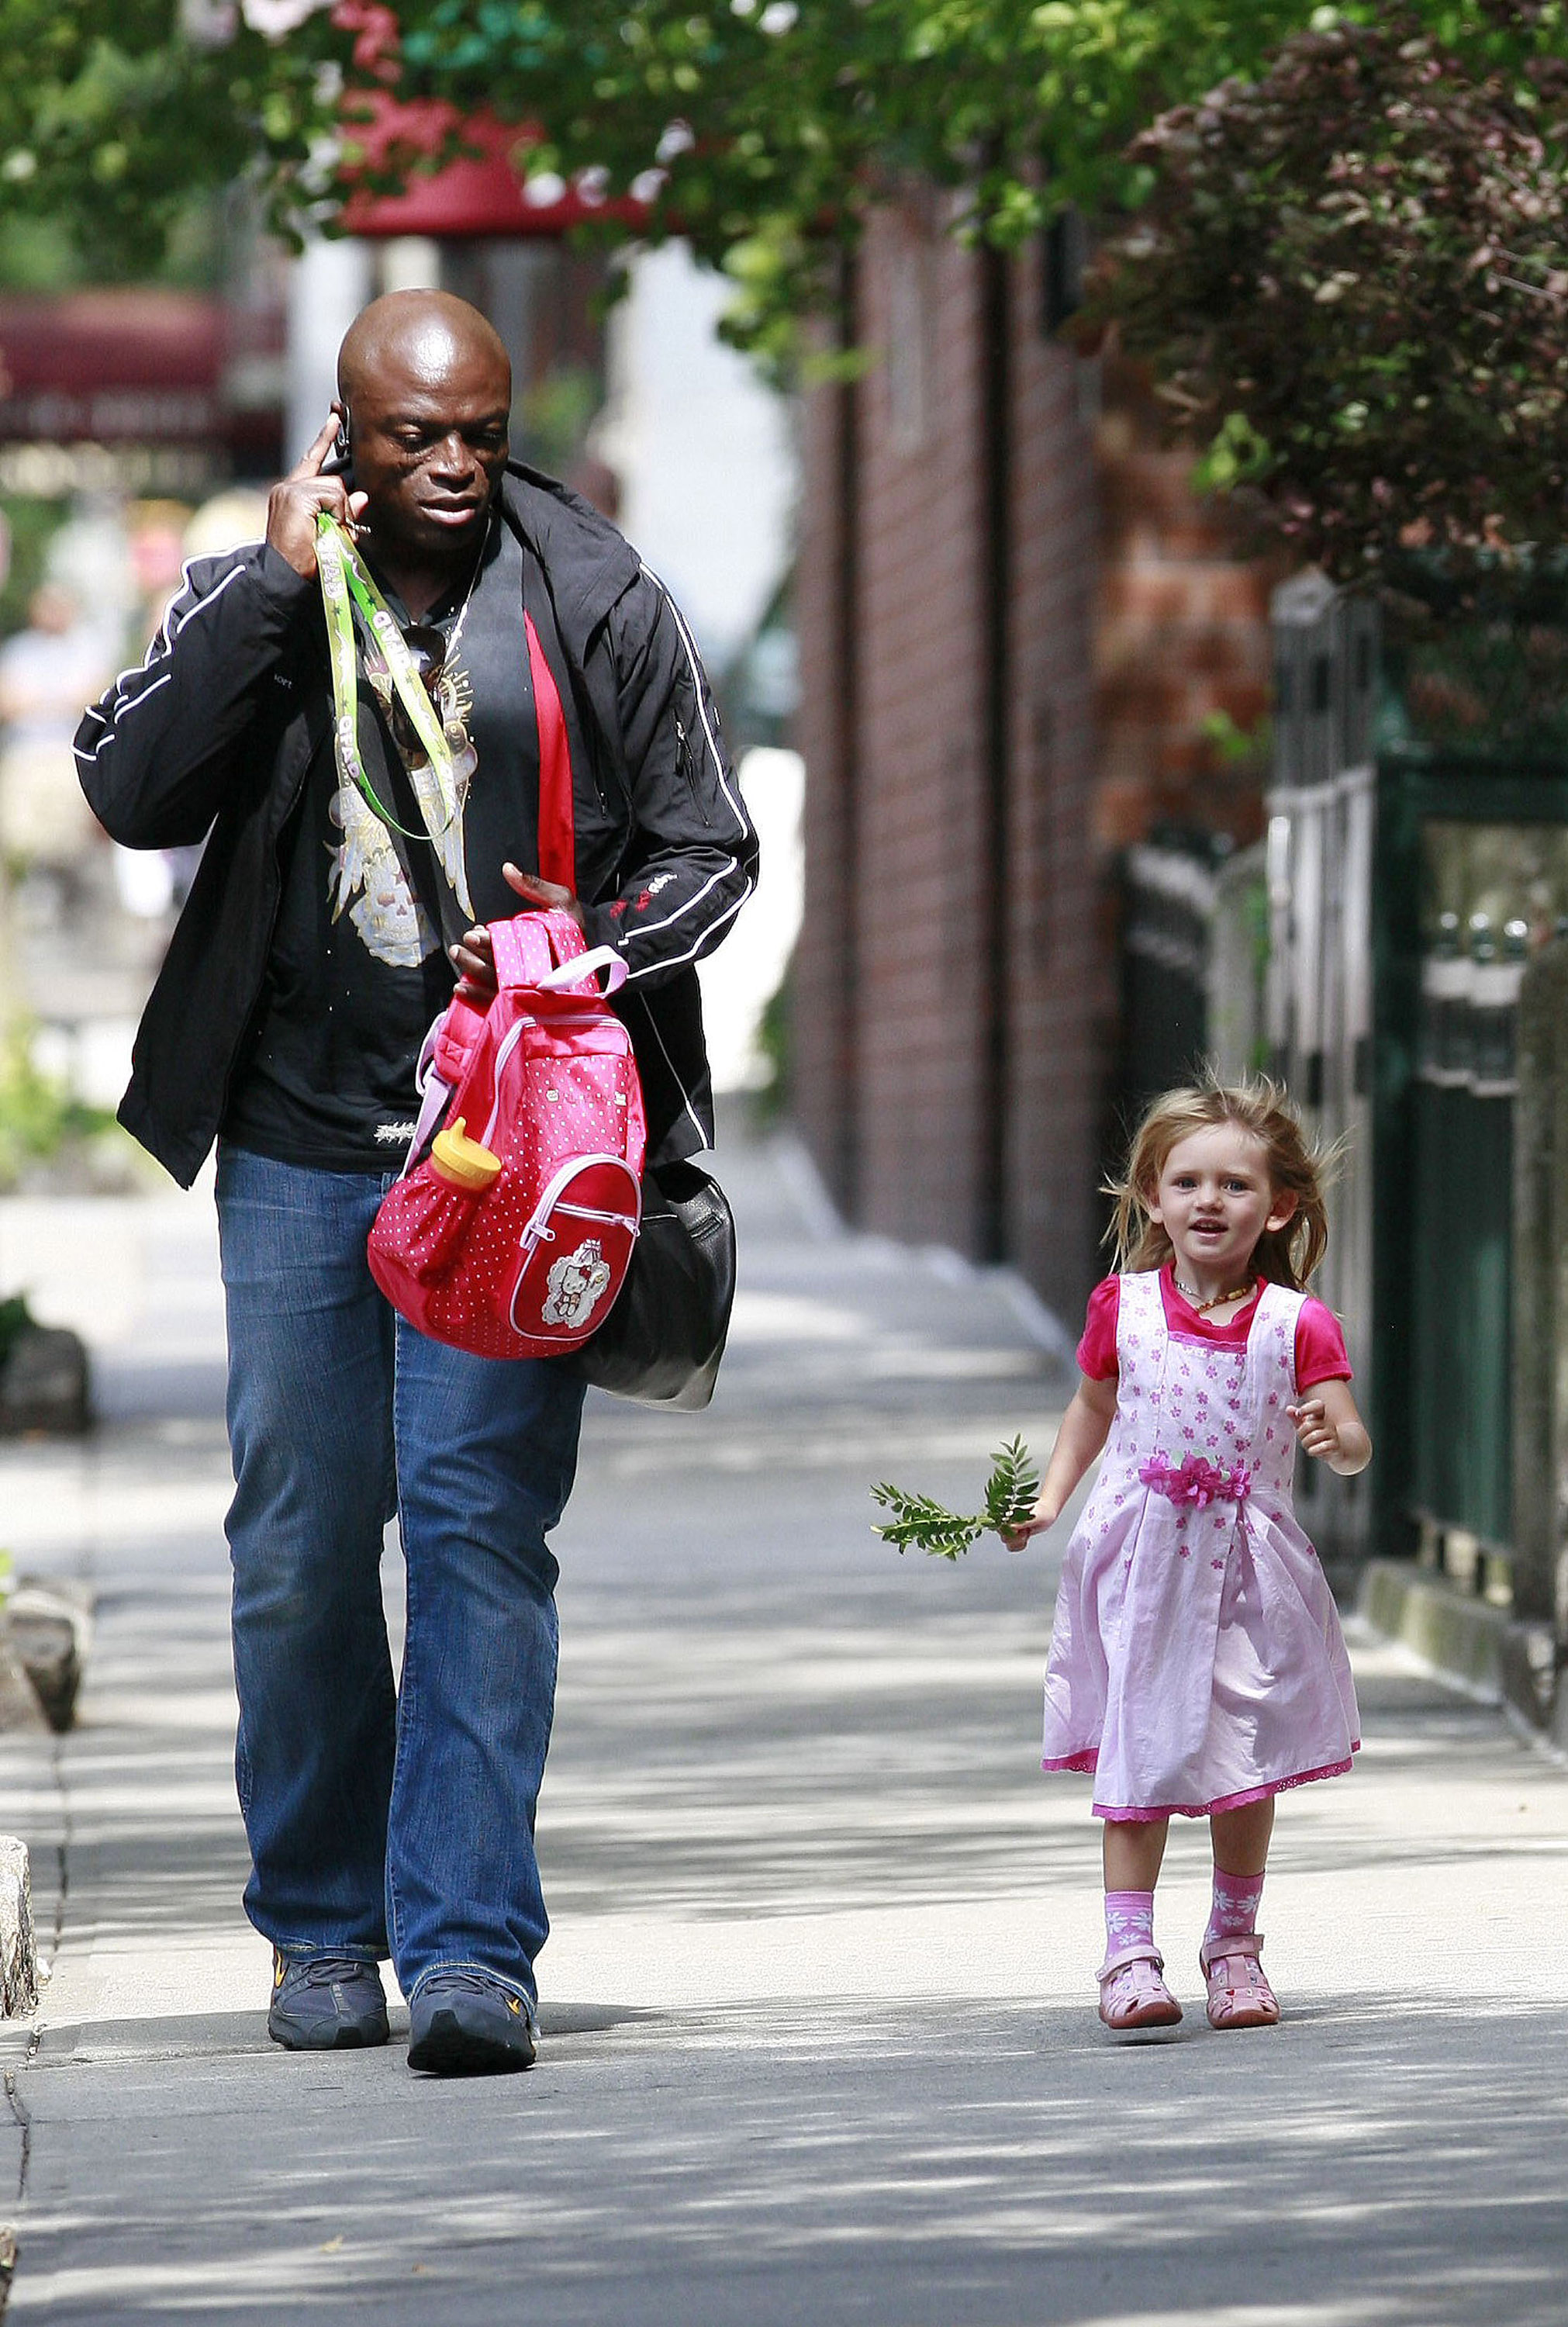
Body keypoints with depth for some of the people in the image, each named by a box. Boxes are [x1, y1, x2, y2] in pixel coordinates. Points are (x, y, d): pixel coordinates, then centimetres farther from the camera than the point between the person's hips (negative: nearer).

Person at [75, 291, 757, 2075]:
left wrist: (599, 942, -11)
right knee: (297, 1543, 6)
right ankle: (322, 1927, 21)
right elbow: (133, 792, -8)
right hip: (300, 1144, 2)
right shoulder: (251, 603, 6)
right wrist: (277, 584, -12)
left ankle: (470, 1942, -10)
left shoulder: (599, 607, 5)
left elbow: (710, 850, 9)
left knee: (479, 1525, -10)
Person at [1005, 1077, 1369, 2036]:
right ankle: (1130, 1949, -2)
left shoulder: (1297, 1325, -5)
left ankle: (1235, 1944, 25)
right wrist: (1048, 1497, 7)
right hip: (1140, 1561, 0)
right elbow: (1092, 1409, 17)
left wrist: (1334, 1439, -30)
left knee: (1246, 1758, 10)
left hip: (1247, 1568, 0)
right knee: (1139, 1753, -4)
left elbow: (1354, 1447, -8)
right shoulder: (1123, 1309, 0)